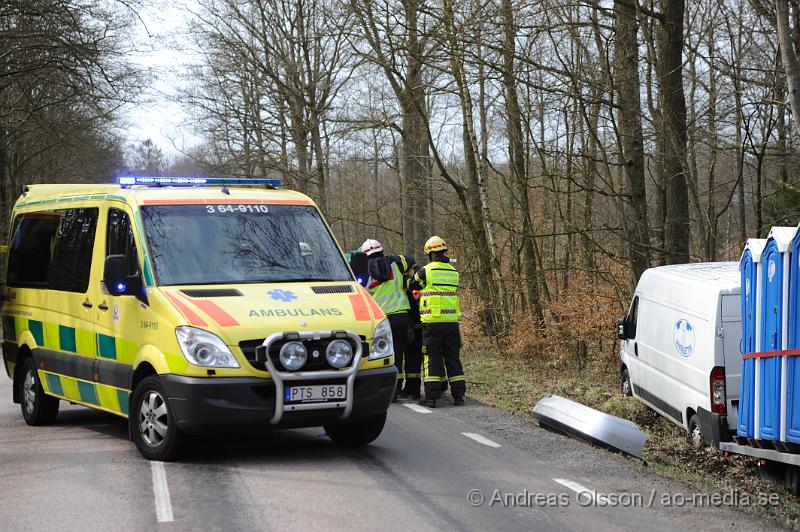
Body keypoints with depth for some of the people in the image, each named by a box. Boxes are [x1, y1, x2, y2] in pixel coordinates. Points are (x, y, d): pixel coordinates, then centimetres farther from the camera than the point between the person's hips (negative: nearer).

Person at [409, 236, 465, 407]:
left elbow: (412, 286, 8)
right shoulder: (454, 273, 9)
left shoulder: (425, 272, -6)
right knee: (453, 358, 11)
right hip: (452, 321, 4)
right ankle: (458, 395, 11)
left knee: (432, 359, 0)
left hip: (432, 321, -4)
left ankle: (432, 397, -3)